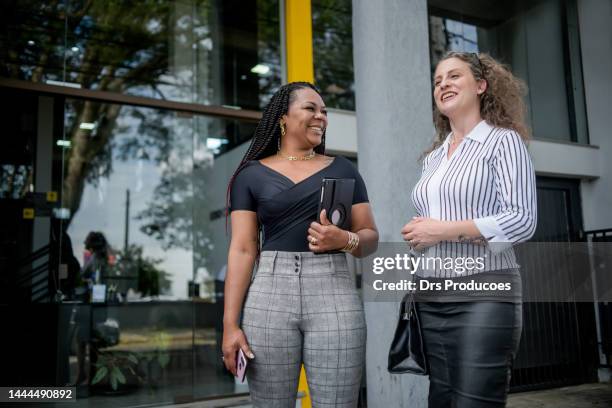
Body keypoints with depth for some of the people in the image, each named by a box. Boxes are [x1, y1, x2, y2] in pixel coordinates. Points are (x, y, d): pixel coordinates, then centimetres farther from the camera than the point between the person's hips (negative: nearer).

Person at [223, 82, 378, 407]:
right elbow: (242, 250, 2)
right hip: (270, 296, -1)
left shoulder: (343, 169, 12)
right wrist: (230, 324, -4)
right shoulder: (252, 174, 8)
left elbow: (370, 238, 12)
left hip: (335, 295, 1)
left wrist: (345, 240, -12)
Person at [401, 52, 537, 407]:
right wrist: (417, 234, 2)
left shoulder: (503, 141, -1)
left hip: (483, 295, -6)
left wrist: (444, 230, -14)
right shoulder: (433, 157, 18)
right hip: (431, 299, 6)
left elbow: (522, 221, -12)